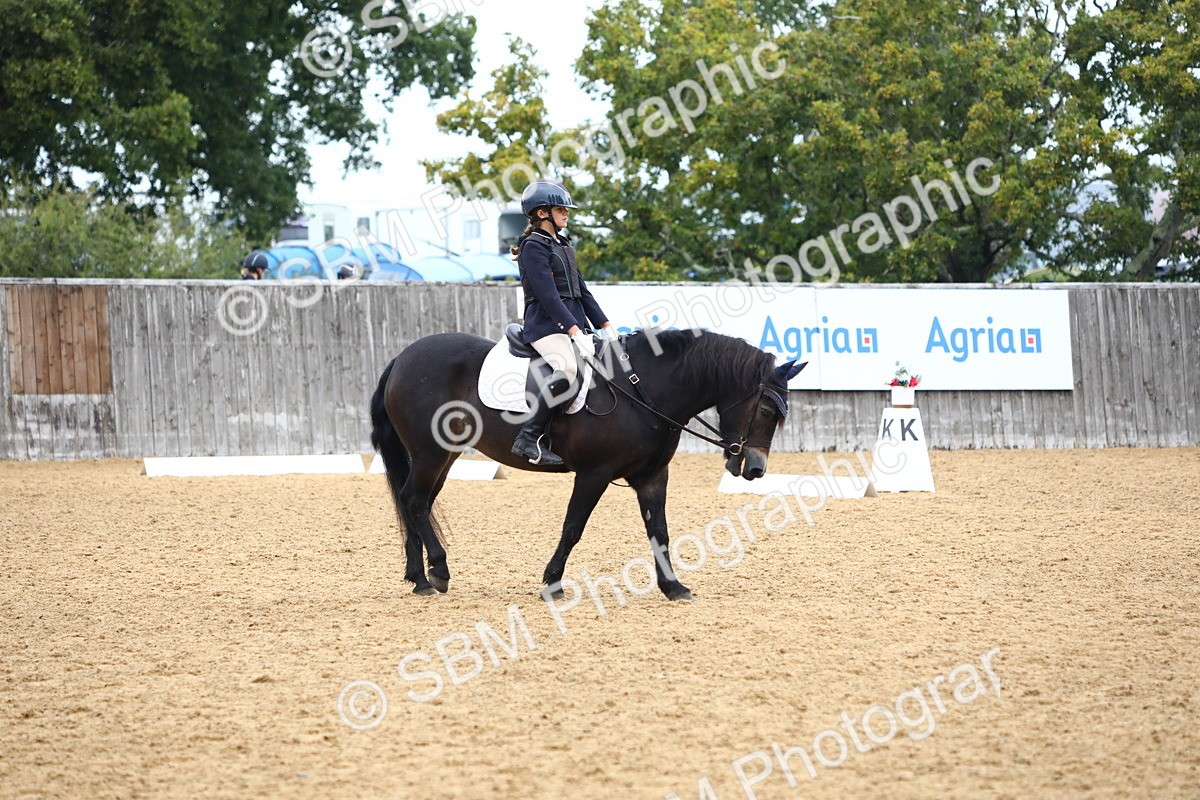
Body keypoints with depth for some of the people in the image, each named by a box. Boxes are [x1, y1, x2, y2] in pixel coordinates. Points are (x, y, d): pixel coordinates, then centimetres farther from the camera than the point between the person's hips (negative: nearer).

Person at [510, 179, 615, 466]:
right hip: (545, 324, -10)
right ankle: (529, 438, -31)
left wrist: (605, 325, 13)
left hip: (573, 322, 10)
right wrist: (575, 332, -25)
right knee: (568, 368, -33)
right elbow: (548, 295, -17)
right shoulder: (534, 246, -7)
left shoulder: (563, 245, 21)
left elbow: (581, 290, 22)